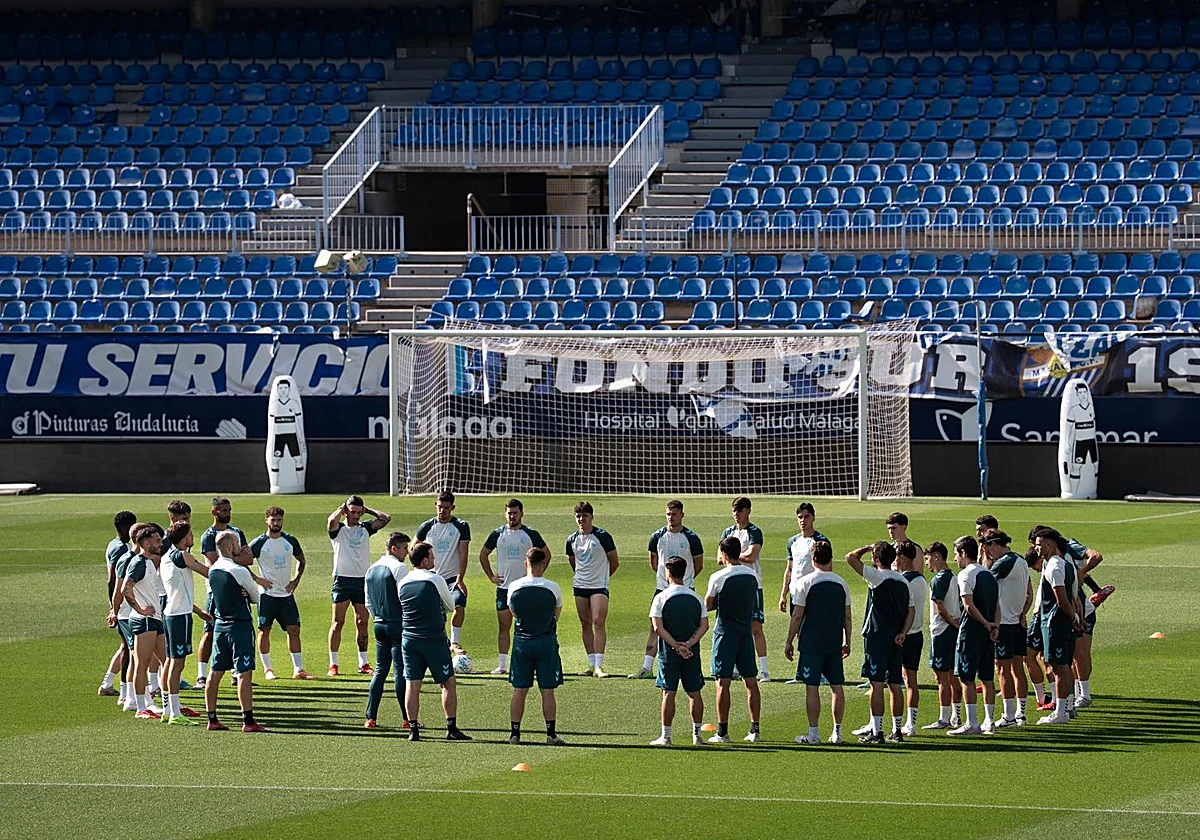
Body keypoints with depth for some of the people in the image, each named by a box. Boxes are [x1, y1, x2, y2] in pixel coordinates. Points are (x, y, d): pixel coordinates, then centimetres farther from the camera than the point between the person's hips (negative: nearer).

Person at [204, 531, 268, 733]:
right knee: (244, 673, -7)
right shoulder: (240, 571, -16)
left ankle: (212, 720, 13)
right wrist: (260, 590, 19)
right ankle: (248, 721, -10)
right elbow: (256, 598, -5)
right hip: (239, 625, -8)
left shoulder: (213, 571, 5)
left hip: (220, 624, 8)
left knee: (216, 672, 10)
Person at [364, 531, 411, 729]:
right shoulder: (398, 568, -11)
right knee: (401, 671, -4)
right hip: (397, 624, -7)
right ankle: (407, 718, -3)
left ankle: (371, 717, 5)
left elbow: (368, 603, 17)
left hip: (379, 625, 7)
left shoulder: (372, 570, 13)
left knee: (380, 671, 10)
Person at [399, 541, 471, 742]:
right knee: (448, 683, 7)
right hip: (434, 640, -4)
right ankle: (451, 728, 6)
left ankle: (413, 729, 0)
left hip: (408, 639, 4)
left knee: (412, 685, 4)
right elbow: (450, 606, 4)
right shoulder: (436, 580, -9)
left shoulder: (404, 583, 5)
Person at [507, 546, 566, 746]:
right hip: (546, 641, -2)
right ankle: (551, 734, 5)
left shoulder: (514, 587, -4)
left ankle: (514, 733, 7)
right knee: (547, 691, 3)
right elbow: (557, 614, 6)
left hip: (522, 641, 2)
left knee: (519, 690, 7)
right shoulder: (552, 588, -9)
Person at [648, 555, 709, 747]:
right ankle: (697, 734, 12)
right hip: (692, 653, 3)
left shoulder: (661, 598, -6)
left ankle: (666, 736, 1)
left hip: (669, 652, -3)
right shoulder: (696, 598, 4)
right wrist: (688, 644, -9)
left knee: (669, 693, 0)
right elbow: (704, 625, -2)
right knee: (694, 693, 10)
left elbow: (658, 627, -13)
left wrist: (676, 646, -13)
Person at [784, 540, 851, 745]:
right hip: (835, 643, 4)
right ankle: (837, 732, 10)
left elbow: (797, 616, -7)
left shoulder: (805, 582, -6)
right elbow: (847, 617, 11)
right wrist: (847, 642, 21)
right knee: (837, 686, 9)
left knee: (812, 687, -1)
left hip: (811, 643, -4)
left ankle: (813, 733, -3)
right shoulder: (841, 583, 7)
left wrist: (789, 642, 1)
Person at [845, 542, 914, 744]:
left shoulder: (877, 576, -9)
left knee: (877, 684, -6)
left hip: (877, 636, -7)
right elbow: (911, 610, 10)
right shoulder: (903, 581, 12)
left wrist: (865, 549, 7)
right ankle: (897, 730, 14)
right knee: (895, 685, 11)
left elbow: (851, 558, -11)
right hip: (896, 639, 7)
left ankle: (876, 731, -9)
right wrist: (902, 633, 3)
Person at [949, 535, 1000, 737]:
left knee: (966, 677, -4)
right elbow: (997, 606, 10)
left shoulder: (966, 574, -10)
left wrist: (986, 624, -9)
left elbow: (969, 606, -17)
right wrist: (995, 627, 0)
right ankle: (989, 722, 11)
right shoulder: (989, 575, 15)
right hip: (987, 636, 8)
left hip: (971, 631, -8)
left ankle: (972, 724, -8)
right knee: (987, 678, 11)